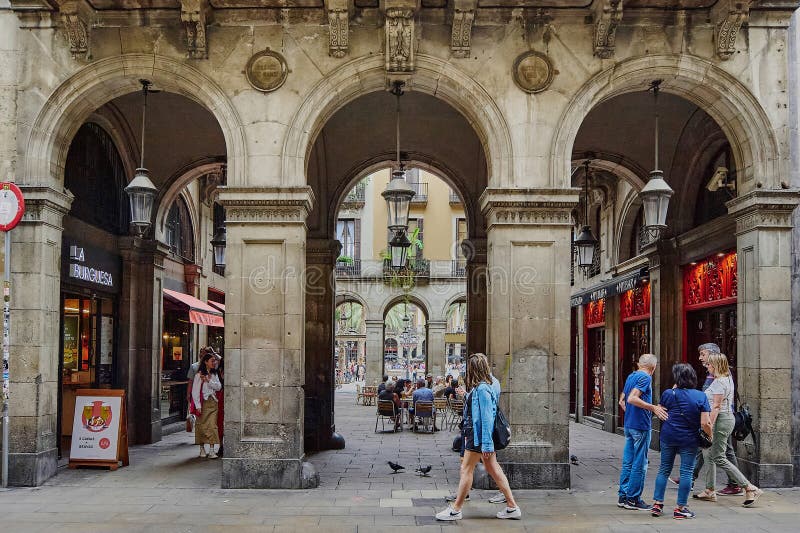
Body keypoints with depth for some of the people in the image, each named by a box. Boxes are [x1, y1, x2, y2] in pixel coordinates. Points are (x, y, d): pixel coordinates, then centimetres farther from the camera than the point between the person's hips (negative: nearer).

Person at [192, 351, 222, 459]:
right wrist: (198, 406, -12)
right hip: (203, 403, -4)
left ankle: (212, 450, -8)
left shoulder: (214, 374, 12)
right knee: (202, 426, 2)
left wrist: (208, 381, -13)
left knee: (212, 426, -5)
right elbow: (195, 391, -6)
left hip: (213, 402, 4)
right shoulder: (199, 375, -4)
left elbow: (218, 387, 2)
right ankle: (202, 449, 16)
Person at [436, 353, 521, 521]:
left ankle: (455, 510, 9)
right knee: (493, 469, 11)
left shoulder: (482, 389, -19)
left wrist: (486, 444, -22)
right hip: (477, 435, 10)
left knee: (466, 470, 0)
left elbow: (486, 417, -22)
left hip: (479, 436, -10)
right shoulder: (480, 387, 10)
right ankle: (512, 507, 15)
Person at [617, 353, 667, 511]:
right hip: (641, 426, -9)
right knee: (639, 464, -2)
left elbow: (622, 401, 20)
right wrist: (653, 408, -26)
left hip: (629, 425, 9)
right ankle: (633, 499, 2)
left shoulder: (631, 376, 14)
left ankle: (623, 496, 16)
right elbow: (632, 398, -25)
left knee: (628, 462, 12)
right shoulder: (645, 378, -13)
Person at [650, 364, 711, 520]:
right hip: (689, 439, -2)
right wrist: (710, 435, 7)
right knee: (686, 472, 5)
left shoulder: (669, 394, -4)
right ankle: (680, 508, 7)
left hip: (668, 436, 2)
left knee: (664, 469, 12)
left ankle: (657, 504, 14)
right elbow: (705, 423, -12)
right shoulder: (701, 396, -6)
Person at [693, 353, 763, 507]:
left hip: (721, 420, -11)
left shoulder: (719, 382, -16)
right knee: (708, 455, 15)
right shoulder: (727, 379, 14)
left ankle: (750, 488, -7)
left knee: (719, 458, -7)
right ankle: (710, 491, 20)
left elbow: (716, 406, -21)